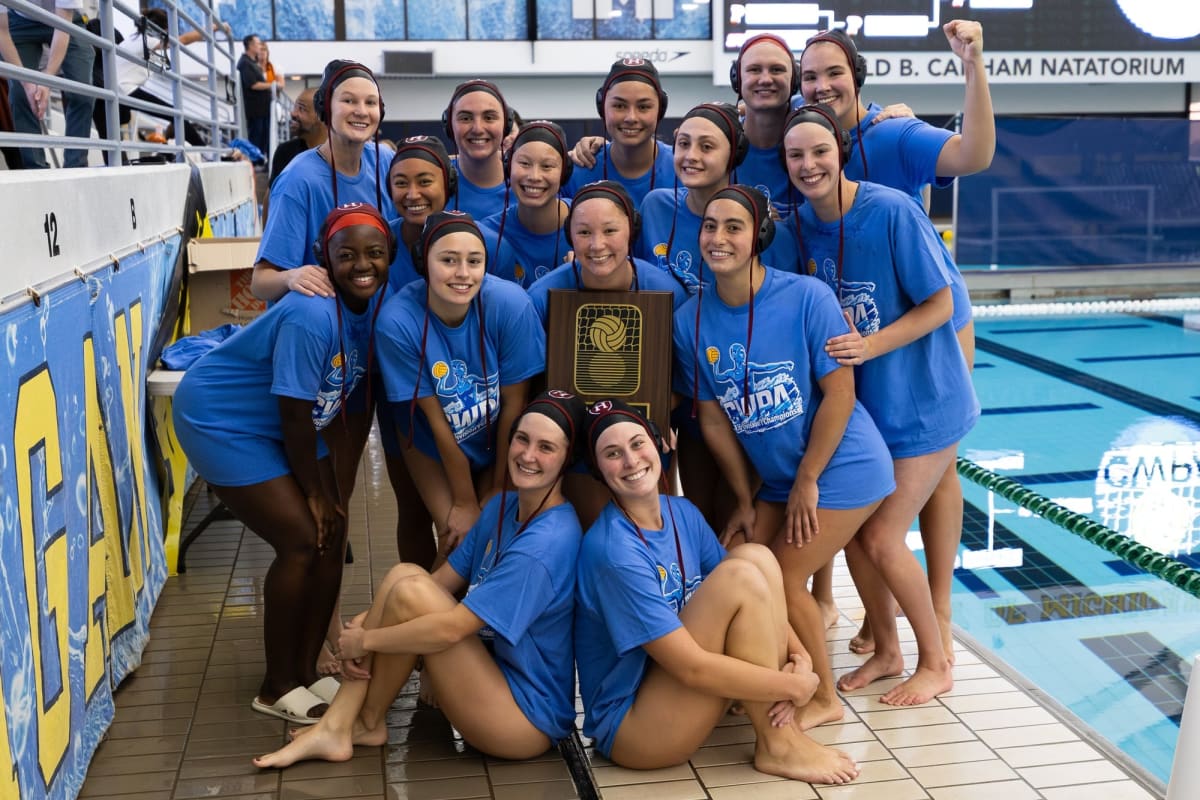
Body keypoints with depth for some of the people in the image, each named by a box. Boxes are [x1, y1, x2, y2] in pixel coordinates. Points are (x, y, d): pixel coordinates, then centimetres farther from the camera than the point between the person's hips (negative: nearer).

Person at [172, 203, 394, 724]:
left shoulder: (376, 302, -8)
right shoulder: (312, 315, -32)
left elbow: (340, 401, -1)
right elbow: (294, 414, -26)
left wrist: (337, 488, -1)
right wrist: (315, 492, -14)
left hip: (285, 426, 8)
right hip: (222, 420, -8)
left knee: (332, 535, 3)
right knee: (303, 541, -11)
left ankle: (305, 673, 19)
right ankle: (277, 689, 6)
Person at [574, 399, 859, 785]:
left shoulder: (682, 512, 1)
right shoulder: (613, 552, -25)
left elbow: (758, 598, 5)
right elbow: (691, 667, -27)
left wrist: (798, 656, -14)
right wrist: (796, 685, -17)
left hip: (680, 693, 8)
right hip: (630, 728, -8)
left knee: (755, 556, -7)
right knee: (740, 575, -22)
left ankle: (783, 727, -10)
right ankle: (777, 747, -11)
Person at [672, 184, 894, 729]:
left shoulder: (806, 297, -18)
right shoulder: (691, 320, -6)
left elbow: (839, 393, -17)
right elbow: (713, 418, 0)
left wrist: (807, 482, -14)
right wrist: (746, 500, 3)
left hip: (841, 468, -5)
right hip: (778, 478, 6)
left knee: (783, 580, -7)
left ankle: (823, 699, 16)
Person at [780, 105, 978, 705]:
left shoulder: (893, 211, -20)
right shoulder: (801, 224, -2)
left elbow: (939, 304, -17)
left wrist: (870, 345, -27)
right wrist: (831, 348, -9)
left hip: (919, 400, -6)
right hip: (855, 400, 6)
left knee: (882, 539, -5)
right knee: (852, 530, 8)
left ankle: (935, 662, 18)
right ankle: (886, 650, 31)